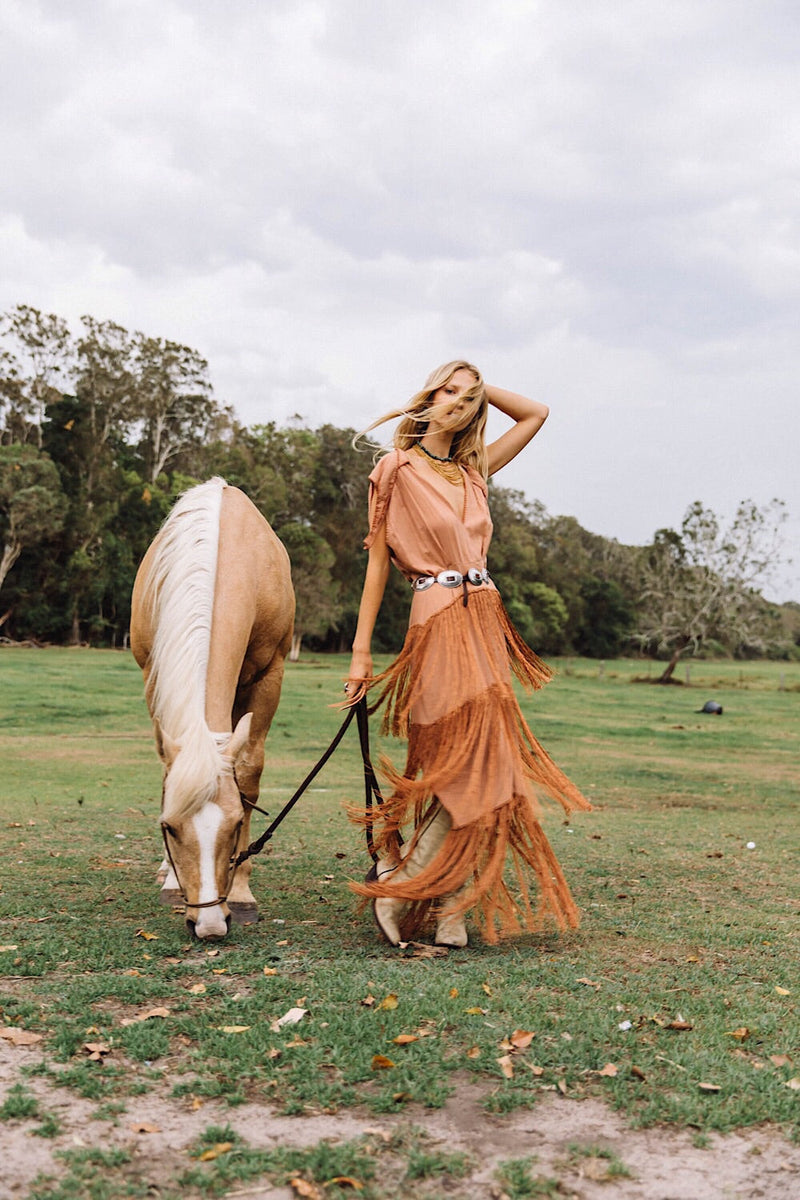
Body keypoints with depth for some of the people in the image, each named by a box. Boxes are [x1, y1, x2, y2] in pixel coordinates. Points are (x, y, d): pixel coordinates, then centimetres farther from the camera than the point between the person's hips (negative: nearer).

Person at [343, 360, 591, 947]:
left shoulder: (473, 472, 15)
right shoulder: (397, 469, 0)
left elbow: (536, 413, 25)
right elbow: (378, 561, -2)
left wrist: (482, 388, 15)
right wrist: (361, 650, -6)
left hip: (486, 621, 6)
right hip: (439, 623, -6)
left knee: (477, 768, 5)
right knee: (467, 770, -10)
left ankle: (452, 911, 13)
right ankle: (395, 885, 6)